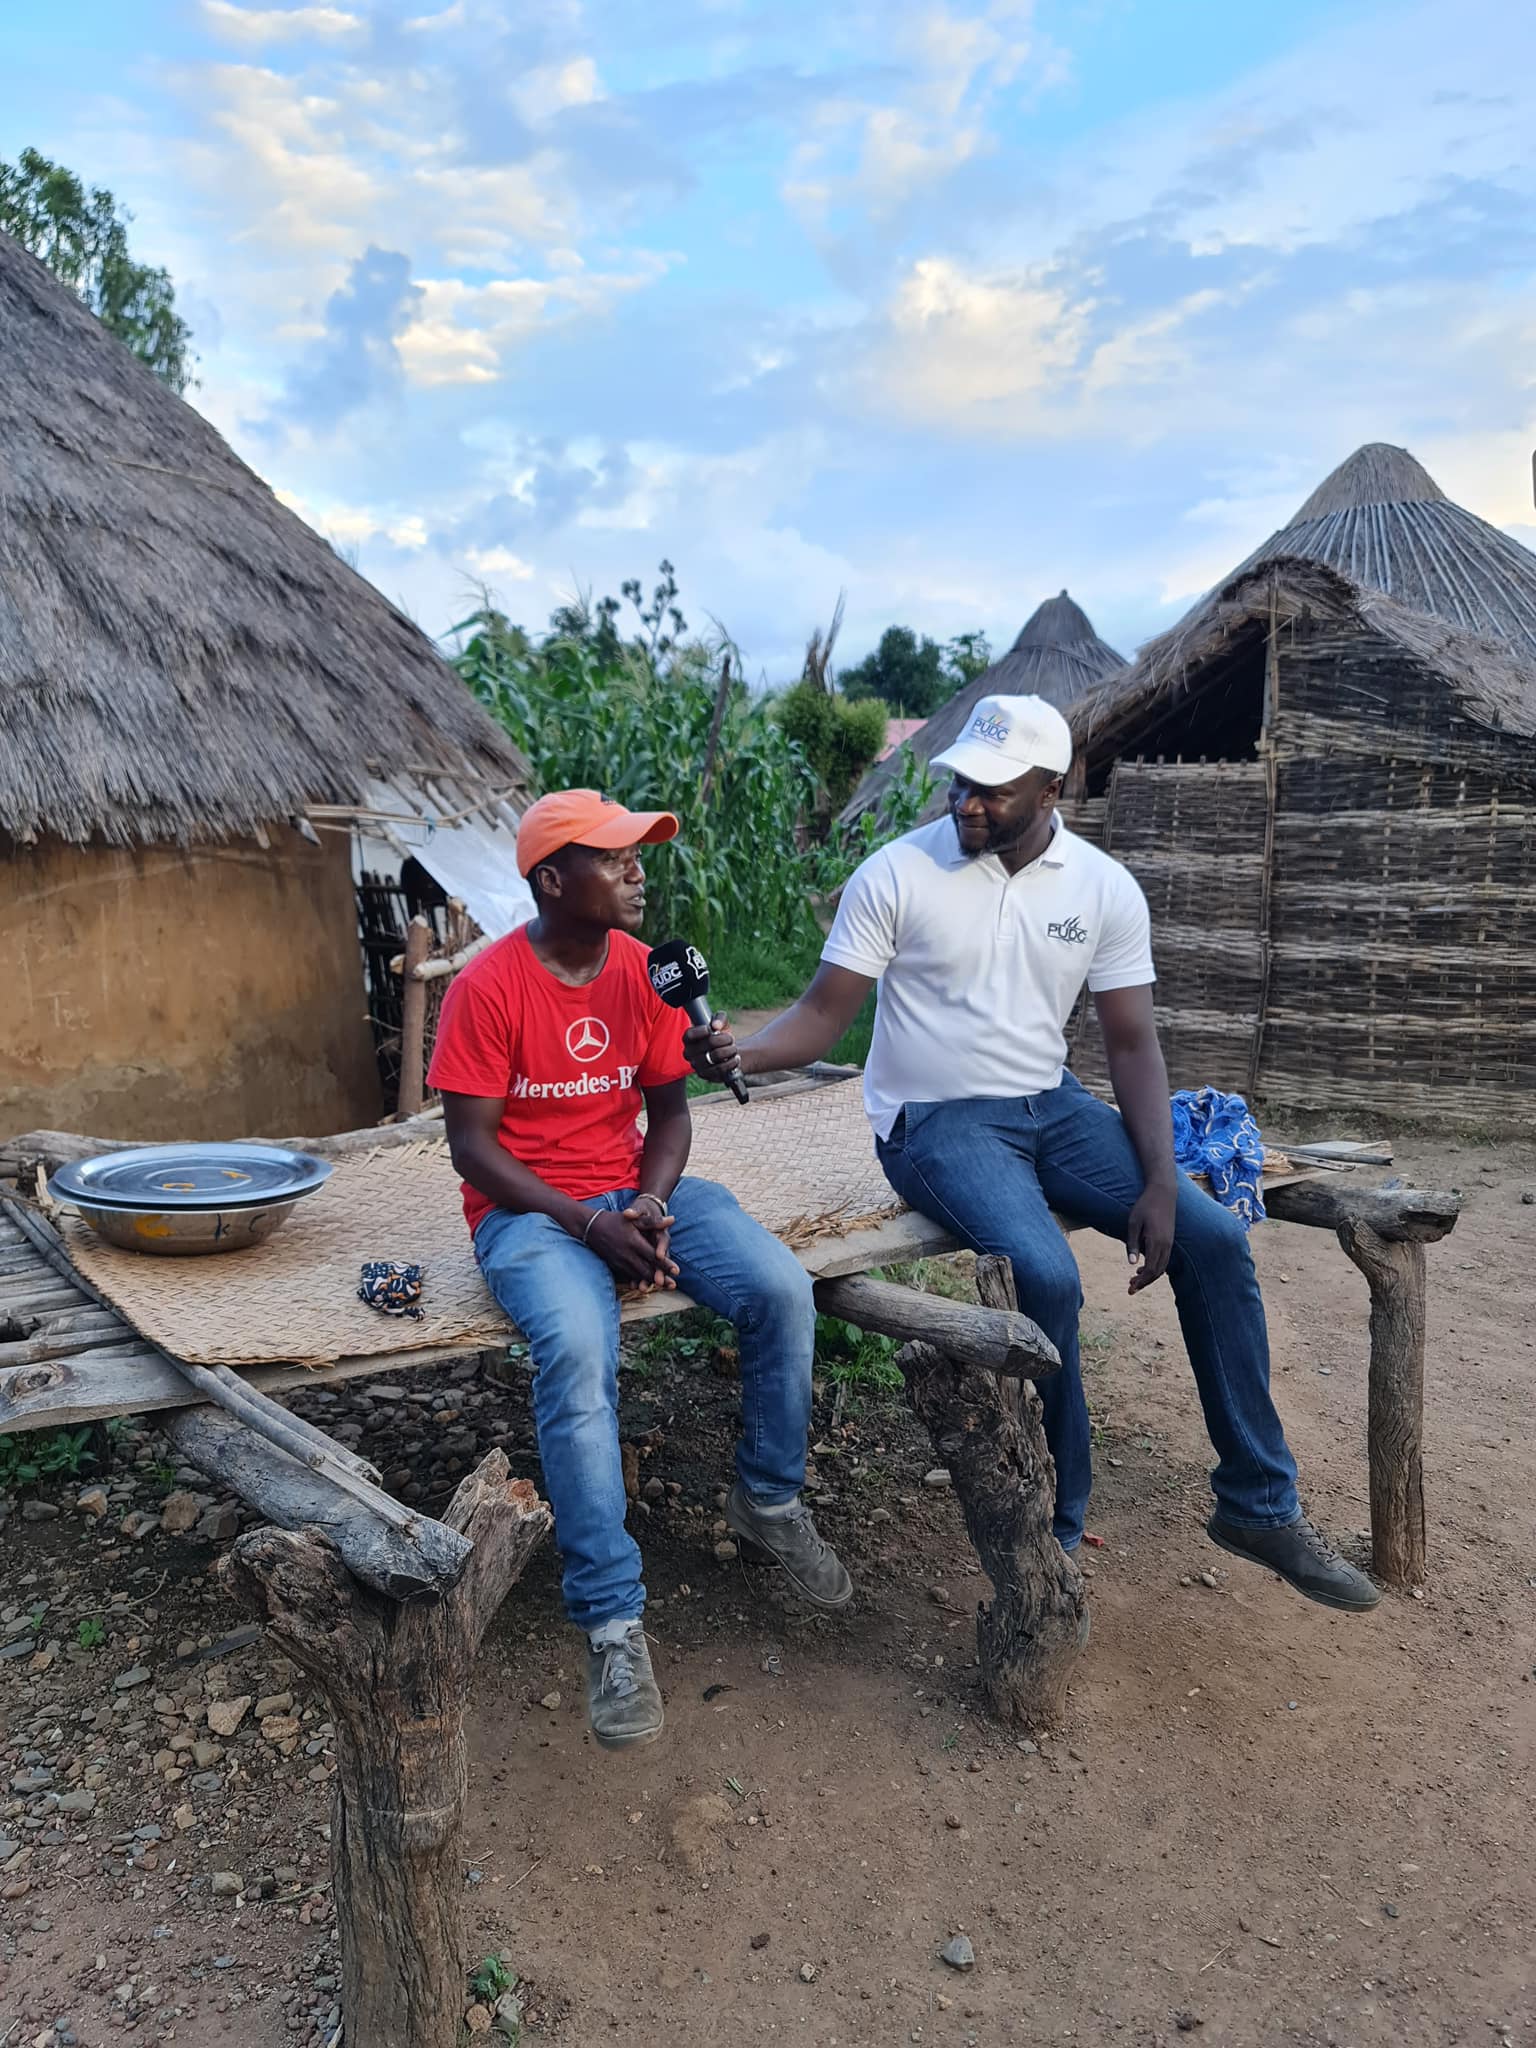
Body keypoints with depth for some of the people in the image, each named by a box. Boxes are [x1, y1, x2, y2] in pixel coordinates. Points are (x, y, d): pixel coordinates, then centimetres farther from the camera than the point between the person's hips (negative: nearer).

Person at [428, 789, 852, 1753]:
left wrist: (650, 1207, -11)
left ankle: (769, 1502, 7)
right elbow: (472, 1144, -11)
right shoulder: (489, 987, -12)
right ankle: (614, 1621, -21)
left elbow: (669, 1109, 8)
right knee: (579, 1350, -34)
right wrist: (587, 1223, -20)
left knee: (784, 1288, -18)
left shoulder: (644, 969, 3)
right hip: (529, 1207, -4)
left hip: (637, 1189, 5)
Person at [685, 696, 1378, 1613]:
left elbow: (1132, 1042, 0)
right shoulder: (896, 874, -9)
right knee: (1046, 1274, -30)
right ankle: (1057, 1531, -6)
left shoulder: (1105, 888, -1)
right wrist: (741, 1050, -31)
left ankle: (1260, 1503, 8)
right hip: (936, 1121, -4)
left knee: (1214, 1236, -10)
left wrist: (1159, 1183, -11)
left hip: (1051, 1104, 5)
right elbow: (825, 1014, -9)